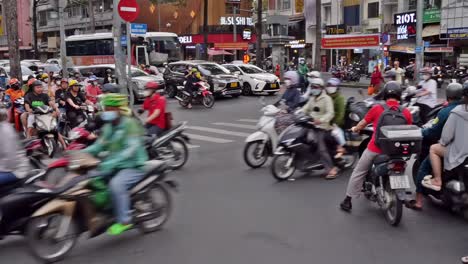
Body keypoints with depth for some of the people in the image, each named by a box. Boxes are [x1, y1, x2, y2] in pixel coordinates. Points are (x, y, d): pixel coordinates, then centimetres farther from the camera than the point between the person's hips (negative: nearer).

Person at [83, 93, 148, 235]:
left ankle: (124, 220, -19)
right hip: (115, 165, 9)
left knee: (116, 184, -33)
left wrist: (111, 162, -38)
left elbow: (132, 148, -27)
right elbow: (99, 145, 9)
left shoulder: (130, 124, -14)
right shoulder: (108, 127, 11)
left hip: (134, 166, -9)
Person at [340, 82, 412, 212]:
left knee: (358, 172, 13)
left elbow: (362, 124, 4)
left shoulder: (377, 108, -7)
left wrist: (355, 129, 26)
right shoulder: (406, 112, -3)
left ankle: (348, 201, 16)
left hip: (375, 148, -2)